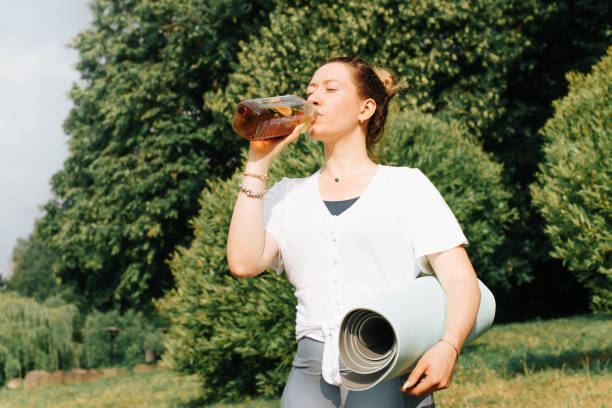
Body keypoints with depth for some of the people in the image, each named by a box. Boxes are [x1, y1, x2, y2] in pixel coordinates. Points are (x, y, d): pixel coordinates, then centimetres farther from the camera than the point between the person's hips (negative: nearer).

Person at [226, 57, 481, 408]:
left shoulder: (406, 185, 11)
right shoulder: (289, 196, 19)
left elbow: (460, 278, 4)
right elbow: (244, 262, 1)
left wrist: (448, 347, -16)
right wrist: (259, 162, 7)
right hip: (313, 374, 2)